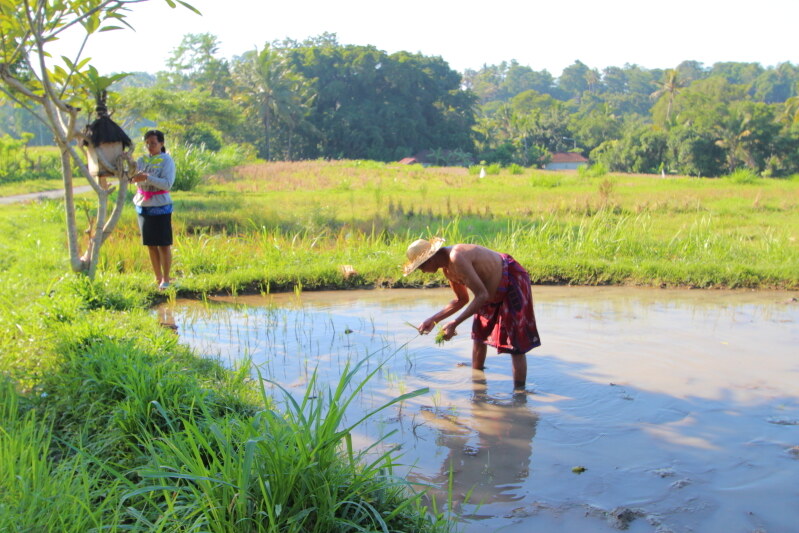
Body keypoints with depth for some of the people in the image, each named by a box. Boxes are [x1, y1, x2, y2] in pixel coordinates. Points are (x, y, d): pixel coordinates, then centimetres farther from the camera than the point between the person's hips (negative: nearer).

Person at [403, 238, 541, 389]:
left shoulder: (456, 258, -30)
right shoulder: (447, 268, 0)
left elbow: (482, 295, -32)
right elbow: (462, 299, 14)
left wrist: (454, 324, -31)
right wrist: (433, 320, 7)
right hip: (494, 290, 10)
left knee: (516, 345, -8)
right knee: (479, 335, 21)